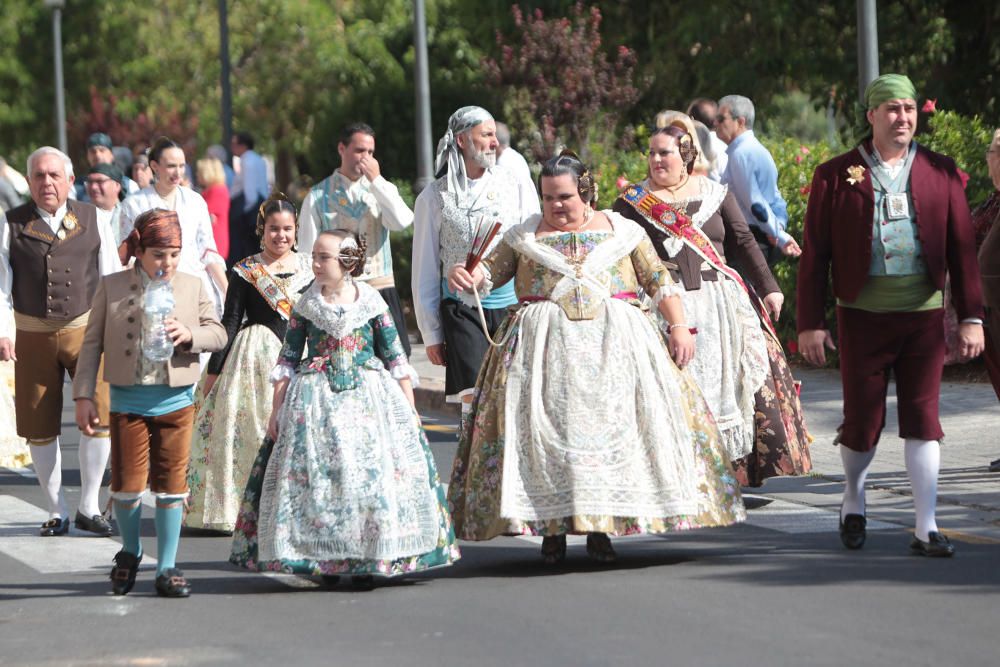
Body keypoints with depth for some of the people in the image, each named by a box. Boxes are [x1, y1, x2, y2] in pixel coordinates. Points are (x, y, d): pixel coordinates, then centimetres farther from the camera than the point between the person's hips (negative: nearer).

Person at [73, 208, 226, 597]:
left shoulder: (193, 287, 4)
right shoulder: (111, 288, 0)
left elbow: (218, 334, 5)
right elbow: (92, 343, 2)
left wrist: (189, 335, -16)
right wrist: (84, 396, -3)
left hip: (176, 400, 1)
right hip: (128, 400, -1)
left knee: (171, 485, 4)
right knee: (127, 484, 0)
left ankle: (167, 568, 13)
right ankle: (130, 552, 27)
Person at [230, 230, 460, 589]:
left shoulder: (371, 303, 1)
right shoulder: (305, 307, 3)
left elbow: (396, 358, 6)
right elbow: (287, 360, 7)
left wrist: (409, 407, 4)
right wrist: (277, 408, 3)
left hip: (368, 399, 0)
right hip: (316, 400, 1)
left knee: (370, 474, -5)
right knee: (317, 476, -3)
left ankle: (366, 561, 2)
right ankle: (324, 560, 5)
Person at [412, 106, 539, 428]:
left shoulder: (519, 187, 7)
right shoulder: (435, 197, 5)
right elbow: (425, 271, 9)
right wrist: (431, 334, 8)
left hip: (513, 305, 1)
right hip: (463, 308, -1)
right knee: (474, 402, -11)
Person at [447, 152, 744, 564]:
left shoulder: (622, 231, 12)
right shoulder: (524, 236, 14)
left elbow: (659, 281, 12)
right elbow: (490, 272, 15)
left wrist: (679, 326, 2)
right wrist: (467, 276, -7)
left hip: (613, 343, 0)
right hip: (544, 345, 0)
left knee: (610, 423, -8)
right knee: (546, 430, -10)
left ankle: (600, 529, -3)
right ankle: (550, 524, -4)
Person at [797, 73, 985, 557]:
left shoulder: (940, 172, 7)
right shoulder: (836, 176, 2)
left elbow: (962, 247, 7)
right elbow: (815, 254, 3)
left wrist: (971, 317, 1)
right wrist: (811, 322, -2)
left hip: (924, 315, 1)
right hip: (863, 317, -1)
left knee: (922, 418, 0)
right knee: (863, 420, 3)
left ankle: (926, 529, 3)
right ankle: (853, 502, 30)